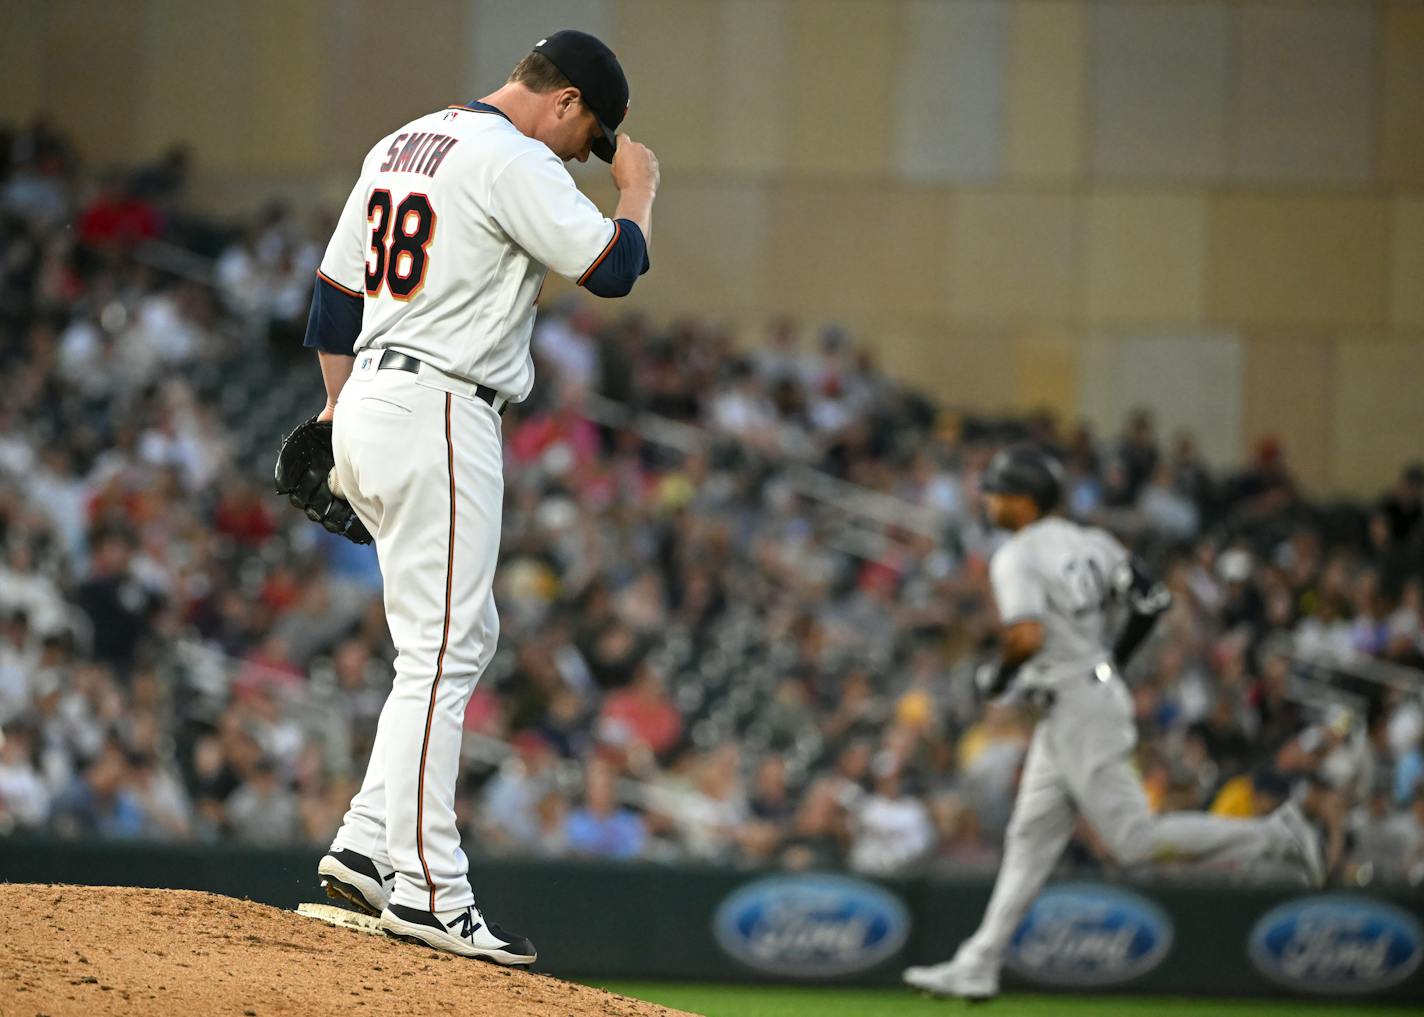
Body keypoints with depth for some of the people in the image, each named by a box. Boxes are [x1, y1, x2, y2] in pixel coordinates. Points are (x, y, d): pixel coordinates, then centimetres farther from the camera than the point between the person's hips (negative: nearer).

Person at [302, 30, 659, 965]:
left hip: (369, 406, 10)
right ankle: (425, 888, -11)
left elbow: (335, 289, 21)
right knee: (442, 653, -9)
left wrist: (341, 404, 27)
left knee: (466, 637, 14)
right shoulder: (513, 160, -11)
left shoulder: (400, 146, 17)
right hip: (440, 412, -10)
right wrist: (640, 189, 4)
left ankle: (368, 848, 9)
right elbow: (613, 267, -14)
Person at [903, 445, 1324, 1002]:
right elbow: (1153, 600, 9)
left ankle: (1272, 835, -9)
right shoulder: (1089, 542, 11)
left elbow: (1027, 637, -28)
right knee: (1031, 837, 10)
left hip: (1076, 706, -10)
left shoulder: (1017, 558, -15)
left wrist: (995, 677, -9)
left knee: (1134, 838, -8)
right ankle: (977, 966, 12)